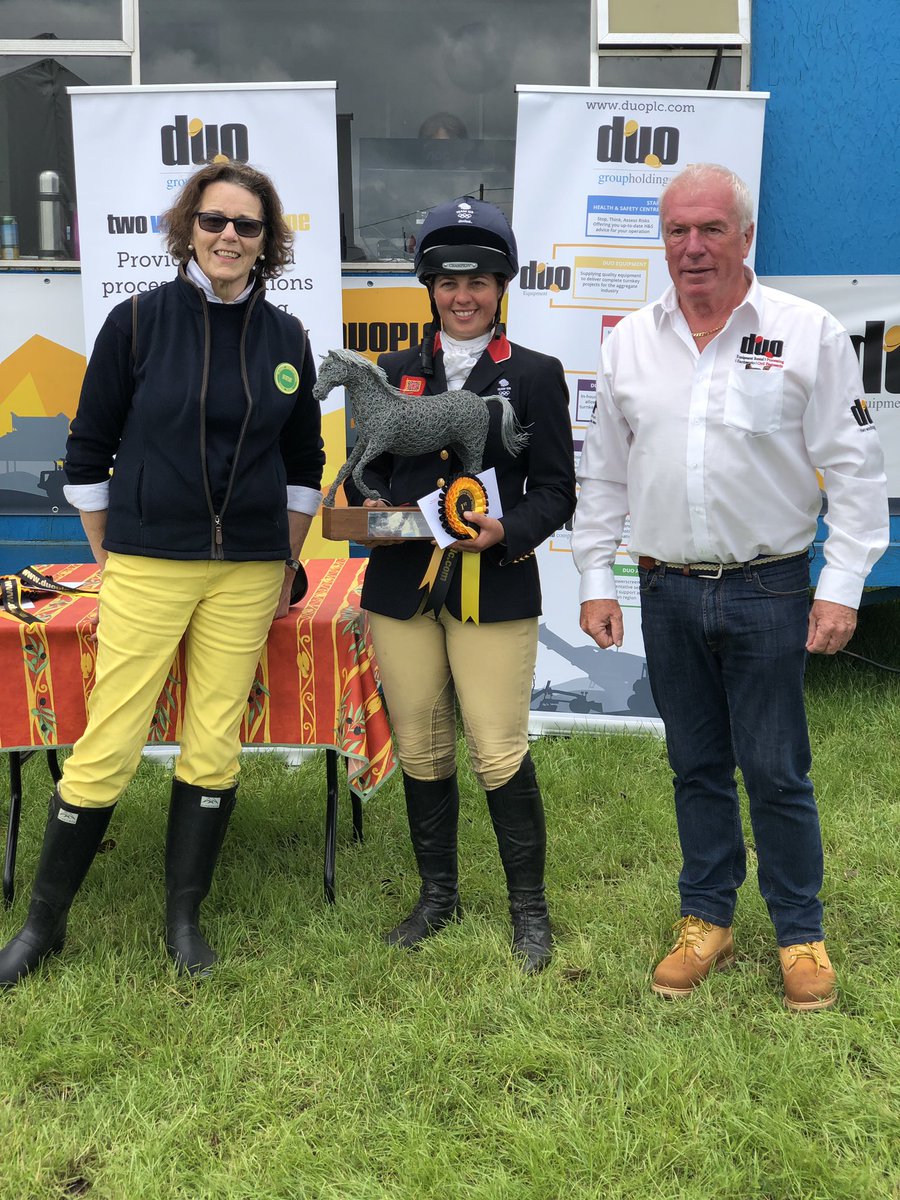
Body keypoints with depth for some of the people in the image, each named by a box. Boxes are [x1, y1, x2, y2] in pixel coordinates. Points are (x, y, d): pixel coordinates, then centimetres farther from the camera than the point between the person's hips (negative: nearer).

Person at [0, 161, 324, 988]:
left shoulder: (287, 339, 6)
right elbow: (88, 452, 3)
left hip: (248, 576, 3)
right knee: (109, 748, -1)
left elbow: (304, 463, 15)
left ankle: (184, 916, 24)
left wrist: (287, 566, 12)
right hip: (147, 569, -2)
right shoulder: (138, 322, -2)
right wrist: (108, 560, 3)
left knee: (215, 749, 7)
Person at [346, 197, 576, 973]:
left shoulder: (535, 375, 4)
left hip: (493, 591, -3)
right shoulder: (394, 372, 12)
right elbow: (364, 467, 15)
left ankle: (529, 908, 16)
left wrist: (508, 531, -17)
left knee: (500, 753, -4)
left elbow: (556, 491, 1)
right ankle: (438, 897, 29)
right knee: (421, 751, 11)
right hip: (402, 587, 3)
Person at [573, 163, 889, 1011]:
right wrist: (595, 578, 7)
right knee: (696, 766, 14)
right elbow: (604, 473, 10)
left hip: (768, 591, -3)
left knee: (776, 771, 4)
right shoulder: (629, 342, 6)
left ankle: (801, 934, 23)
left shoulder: (808, 334, -4)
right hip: (668, 592, 3)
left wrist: (842, 586, -10)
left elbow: (854, 471, -4)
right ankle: (706, 921, 29)